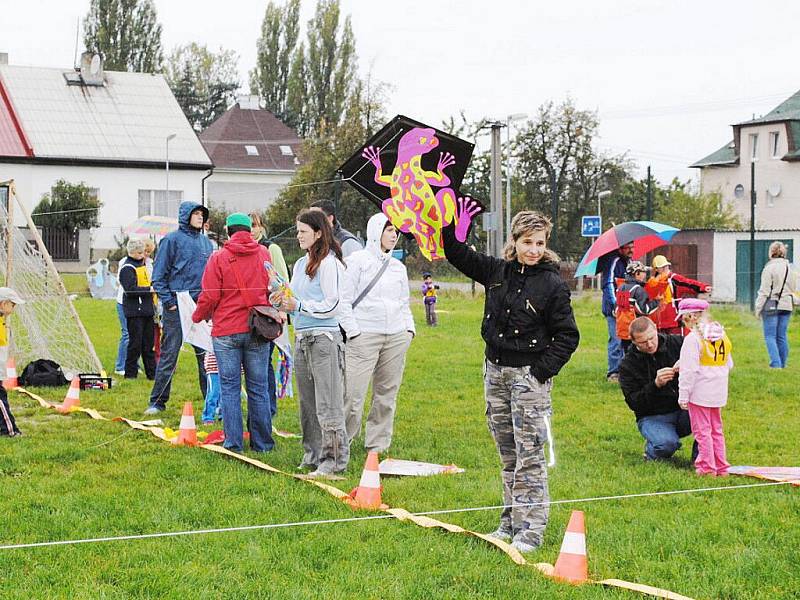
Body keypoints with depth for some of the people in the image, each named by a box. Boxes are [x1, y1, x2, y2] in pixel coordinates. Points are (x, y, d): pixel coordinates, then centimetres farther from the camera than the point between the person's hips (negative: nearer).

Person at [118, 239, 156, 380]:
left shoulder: (142, 264, 17)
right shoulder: (127, 269, -11)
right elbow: (130, 289, -21)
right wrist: (149, 289, -20)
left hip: (146, 310, 8)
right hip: (134, 311, -8)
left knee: (148, 342, 11)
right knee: (135, 343, -4)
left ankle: (152, 372, 15)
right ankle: (130, 372, 5)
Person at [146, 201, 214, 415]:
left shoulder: (206, 242, 14)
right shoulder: (173, 239, -2)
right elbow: (159, 275, -3)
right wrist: (168, 301, -11)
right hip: (177, 306, -5)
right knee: (169, 354, -1)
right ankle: (158, 401, 7)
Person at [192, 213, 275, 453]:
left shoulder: (218, 257, -5)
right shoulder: (264, 254, 4)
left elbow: (210, 296, -5)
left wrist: (198, 317, 12)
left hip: (226, 331, -2)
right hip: (258, 331, 2)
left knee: (230, 388, 4)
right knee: (258, 388, 8)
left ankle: (233, 443, 3)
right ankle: (262, 442, 12)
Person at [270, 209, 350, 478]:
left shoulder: (329, 263, -10)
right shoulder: (300, 264, 16)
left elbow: (334, 306, -15)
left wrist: (298, 305, -13)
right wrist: (280, 301, 2)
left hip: (324, 338, -9)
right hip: (301, 338, 9)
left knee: (327, 404, -7)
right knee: (307, 402, 15)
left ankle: (334, 460, -3)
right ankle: (313, 455, 24)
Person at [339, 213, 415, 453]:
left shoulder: (398, 267, 19)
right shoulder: (357, 260, 1)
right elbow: (344, 299, -2)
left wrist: (409, 328, 10)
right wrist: (353, 331, -9)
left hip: (396, 337, 6)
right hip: (365, 335, -5)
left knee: (387, 393, 6)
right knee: (354, 393, -11)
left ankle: (377, 444, 14)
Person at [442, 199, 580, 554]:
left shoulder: (553, 284, -8)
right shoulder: (497, 271, 6)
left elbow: (567, 335, -6)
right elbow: (460, 257, 16)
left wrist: (543, 370, -12)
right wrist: (453, 230, 0)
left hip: (529, 375, -6)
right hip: (495, 370, 6)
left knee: (529, 455, -7)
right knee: (507, 453, 13)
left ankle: (530, 530, -4)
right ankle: (511, 521, 22)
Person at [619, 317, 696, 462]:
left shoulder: (677, 343, 0)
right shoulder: (627, 364, -4)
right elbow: (633, 403, -10)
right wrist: (656, 384, -25)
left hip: (684, 411, 2)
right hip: (653, 417, -2)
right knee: (667, 443, -34)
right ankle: (651, 450, 3)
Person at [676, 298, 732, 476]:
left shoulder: (693, 339, -16)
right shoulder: (723, 336, 8)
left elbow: (688, 371, -17)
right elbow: (729, 364, 17)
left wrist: (683, 395, -12)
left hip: (700, 393, -7)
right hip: (718, 393, 7)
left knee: (702, 430, 1)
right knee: (716, 430, 16)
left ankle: (707, 467, 2)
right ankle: (721, 467, 19)